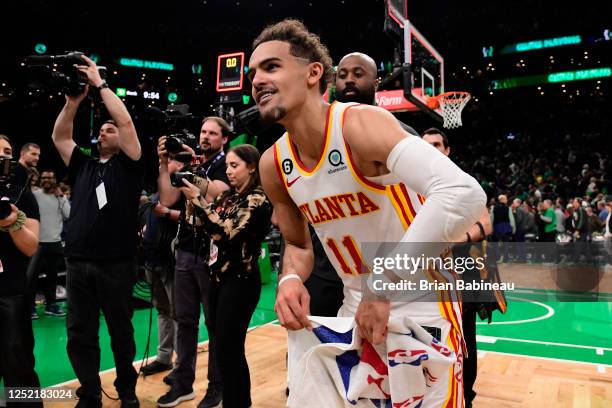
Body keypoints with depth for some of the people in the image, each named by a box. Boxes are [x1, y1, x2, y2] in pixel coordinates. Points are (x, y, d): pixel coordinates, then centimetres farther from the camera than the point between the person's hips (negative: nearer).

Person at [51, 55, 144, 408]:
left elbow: (127, 121, -8)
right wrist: (75, 99, 5)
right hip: (78, 263, 5)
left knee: (121, 332, 10)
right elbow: (59, 135, 14)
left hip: (116, 264, -4)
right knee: (80, 335, 10)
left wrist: (100, 83, -2)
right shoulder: (83, 166, 16)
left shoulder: (128, 165, 2)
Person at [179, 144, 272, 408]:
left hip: (240, 281, -8)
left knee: (228, 350, -2)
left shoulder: (257, 199, -11)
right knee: (222, 346, 13)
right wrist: (190, 200, -2)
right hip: (219, 276, 8)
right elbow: (201, 224, 12)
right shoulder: (228, 196, 13)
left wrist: (197, 199, -20)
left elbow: (227, 232, -22)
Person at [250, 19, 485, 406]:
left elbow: (465, 195, -38)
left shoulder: (360, 123, -24)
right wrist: (291, 279, -11)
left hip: (421, 307, -6)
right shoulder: (273, 165, -4)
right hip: (355, 309, 6)